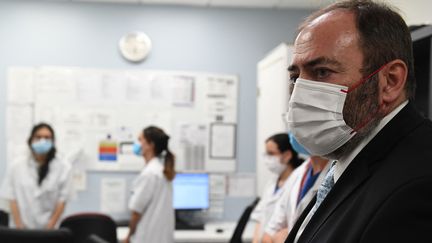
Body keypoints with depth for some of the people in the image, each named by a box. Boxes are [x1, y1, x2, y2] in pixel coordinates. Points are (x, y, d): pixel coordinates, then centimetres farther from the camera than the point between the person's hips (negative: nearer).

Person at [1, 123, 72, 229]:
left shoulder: (63, 168, -2)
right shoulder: (16, 166, 0)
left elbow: (62, 201, -2)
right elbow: (12, 198, 1)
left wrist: (50, 228, -8)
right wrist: (19, 227, -6)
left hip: (49, 228, -1)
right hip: (24, 228, 1)